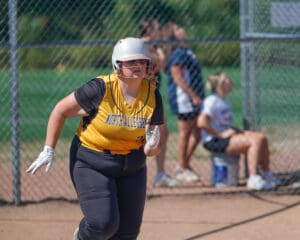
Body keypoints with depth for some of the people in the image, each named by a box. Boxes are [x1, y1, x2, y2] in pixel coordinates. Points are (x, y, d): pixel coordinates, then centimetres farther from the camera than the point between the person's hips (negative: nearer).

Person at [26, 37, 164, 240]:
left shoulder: (153, 96, -9)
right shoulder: (101, 89, -21)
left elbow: (155, 148, -2)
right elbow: (61, 111, -9)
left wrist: (151, 146, -27)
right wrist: (49, 151, -9)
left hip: (132, 167, 5)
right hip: (91, 164, -5)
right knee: (104, 223, -19)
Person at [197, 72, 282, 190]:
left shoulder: (225, 101, 17)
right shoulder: (212, 101, -15)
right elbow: (201, 122, -27)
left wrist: (239, 131, 10)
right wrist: (220, 135, -22)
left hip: (226, 135, 10)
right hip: (214, 141, -10)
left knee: (261, 138, 0)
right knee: (255, 141, -23)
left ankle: (267, 174, 11)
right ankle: (253, 179, -28)